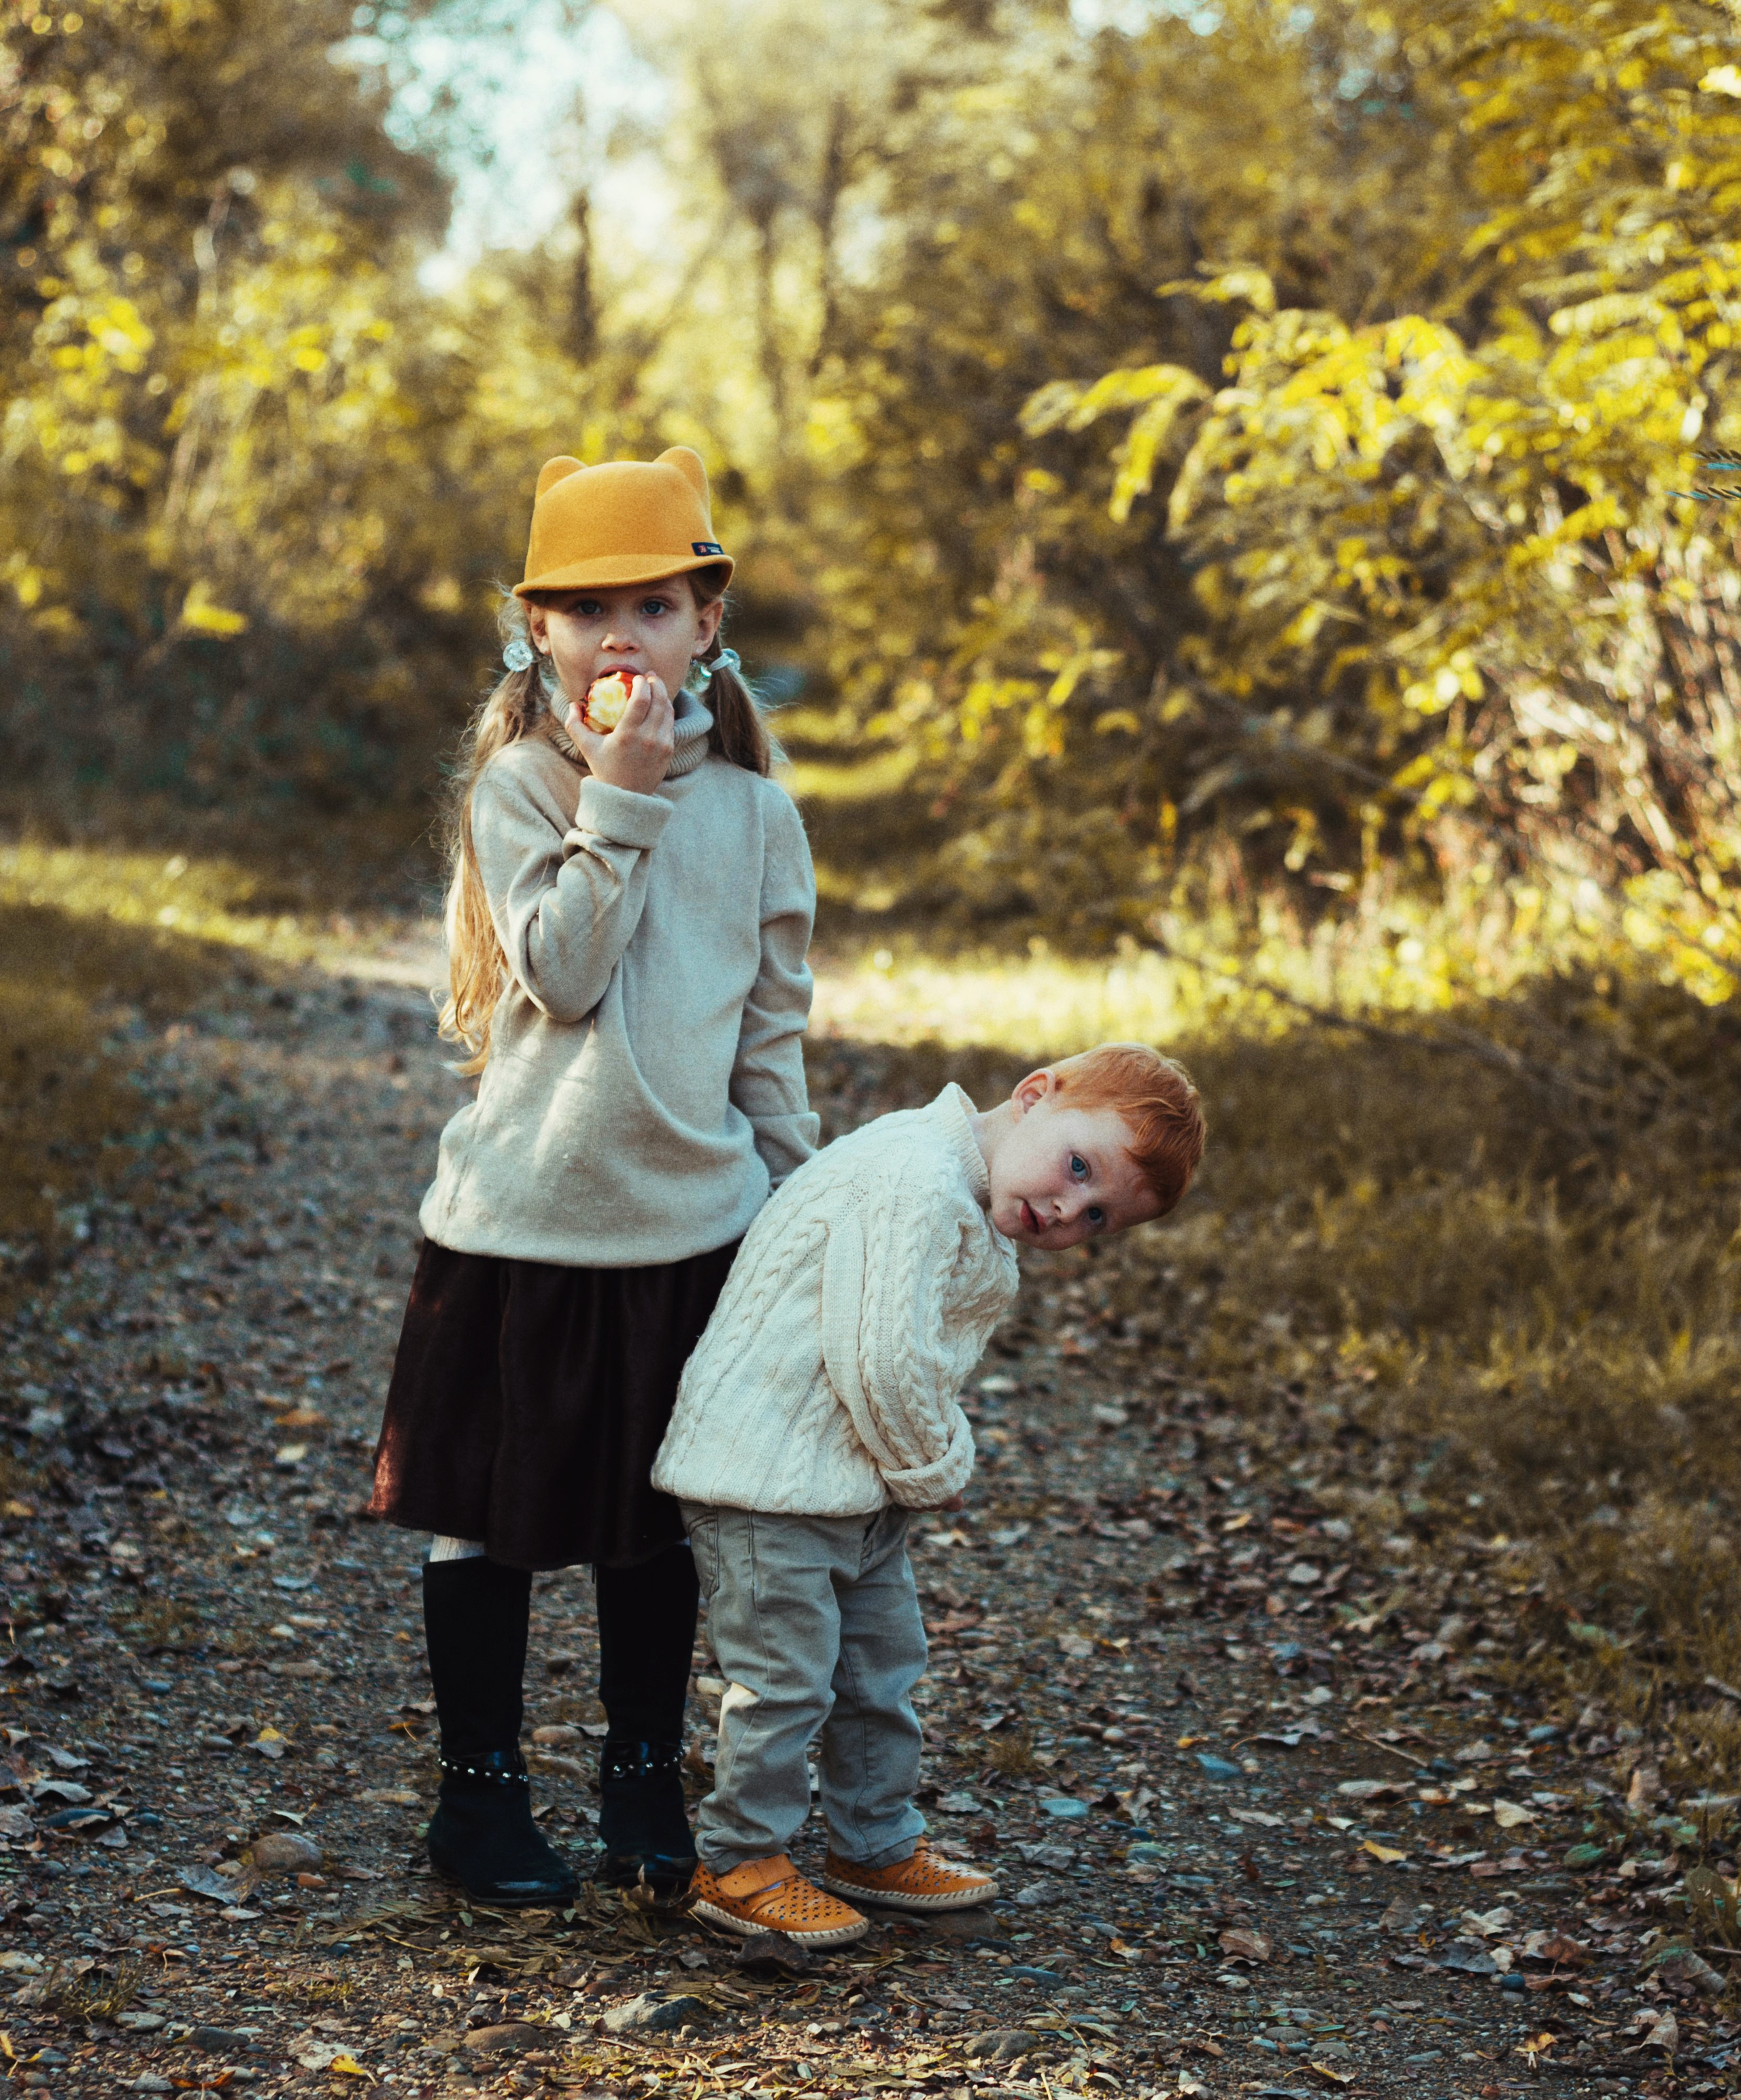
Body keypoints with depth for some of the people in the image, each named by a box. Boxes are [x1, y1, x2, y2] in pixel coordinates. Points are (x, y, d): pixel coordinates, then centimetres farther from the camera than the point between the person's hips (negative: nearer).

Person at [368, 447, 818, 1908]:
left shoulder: (752, 810, 3)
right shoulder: (515, 786, -6)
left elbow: (775, 1023, 9)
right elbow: (561, 971, -18)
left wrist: (795, 1197, 10)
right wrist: (617, 799, -20)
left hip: (692, 1223, 3)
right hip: (525, 1217, -2)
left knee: (659, 1523, 13)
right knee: (491, 1512, 7)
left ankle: (647, 1784, 29)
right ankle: (481, 1787, 23)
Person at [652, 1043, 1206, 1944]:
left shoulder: (973, 1217, 9)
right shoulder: (915, 1184, -27)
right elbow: (882, 1363, -28)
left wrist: (933, 1464, 3)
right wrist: (936, 1470, -12)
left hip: (856, 1484, 11)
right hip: (768, 1478, -10)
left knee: (883, 1660, 20)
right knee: (786, 1677, 0)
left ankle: (876, 1845, 35)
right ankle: (739, 1863, 17)